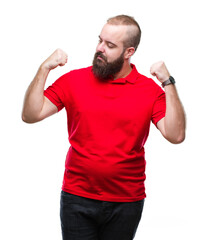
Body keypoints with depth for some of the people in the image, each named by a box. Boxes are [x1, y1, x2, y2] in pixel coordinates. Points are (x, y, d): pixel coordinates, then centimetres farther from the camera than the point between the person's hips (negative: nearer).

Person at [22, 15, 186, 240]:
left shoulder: (150, 90, -2)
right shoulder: (74, 80, 1)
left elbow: (175, 135, -12)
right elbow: (30, 115, -3)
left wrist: (168, 83, -15)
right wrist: (44, 69, -11)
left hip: (127, 202, 0)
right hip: (77, 198, 0)